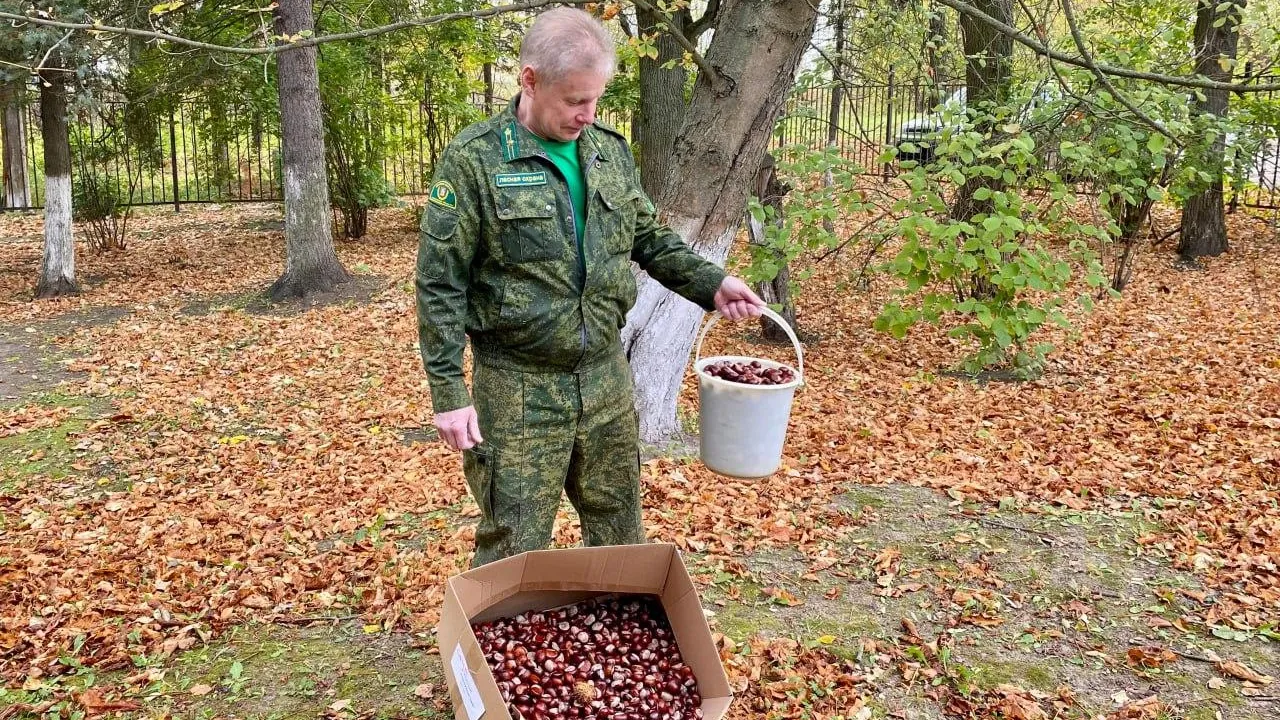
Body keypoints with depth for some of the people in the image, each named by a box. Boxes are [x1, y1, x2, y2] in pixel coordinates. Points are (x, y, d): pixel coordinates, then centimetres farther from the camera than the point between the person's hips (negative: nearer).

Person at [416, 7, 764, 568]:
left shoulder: (610, 151, 5)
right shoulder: (474, 158, -11)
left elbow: (649, 239, 17)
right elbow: (440, 284, -10)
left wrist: (711, 284, 3)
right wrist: (449, 392, -13)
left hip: (606, 376, 5)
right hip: (518, 388, -5)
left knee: (620, 533, 18)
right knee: (514, 550, 5)